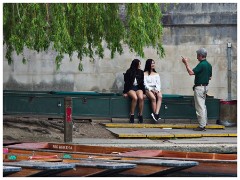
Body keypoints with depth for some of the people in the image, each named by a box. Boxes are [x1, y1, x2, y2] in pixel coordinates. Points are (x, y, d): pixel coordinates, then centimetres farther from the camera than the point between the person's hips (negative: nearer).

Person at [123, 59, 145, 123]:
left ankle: (140, 115, -25)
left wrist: (143, 92, 4)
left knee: (141, 98, -30)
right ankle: (132, 115, -27)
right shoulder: (129, 72, 2)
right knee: (135, 98, -34)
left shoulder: (141, 72, 12)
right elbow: (126, 82, 1)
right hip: (130, 88, -3)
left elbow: (142, 83, 13)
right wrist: (125, 92, -7)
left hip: (138, 88, 3)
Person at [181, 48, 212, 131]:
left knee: (200, 107, -6)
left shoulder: (201, 65, -19)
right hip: (206, 86, 10)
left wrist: (186, 63, -16)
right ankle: (204, 122, 24)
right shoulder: (209, 65, 10)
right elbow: (210, 77, 17)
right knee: (203, 105, 20)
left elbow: (191, 72, -25)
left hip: (199, 87, -10)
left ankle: (202, 126, -5)